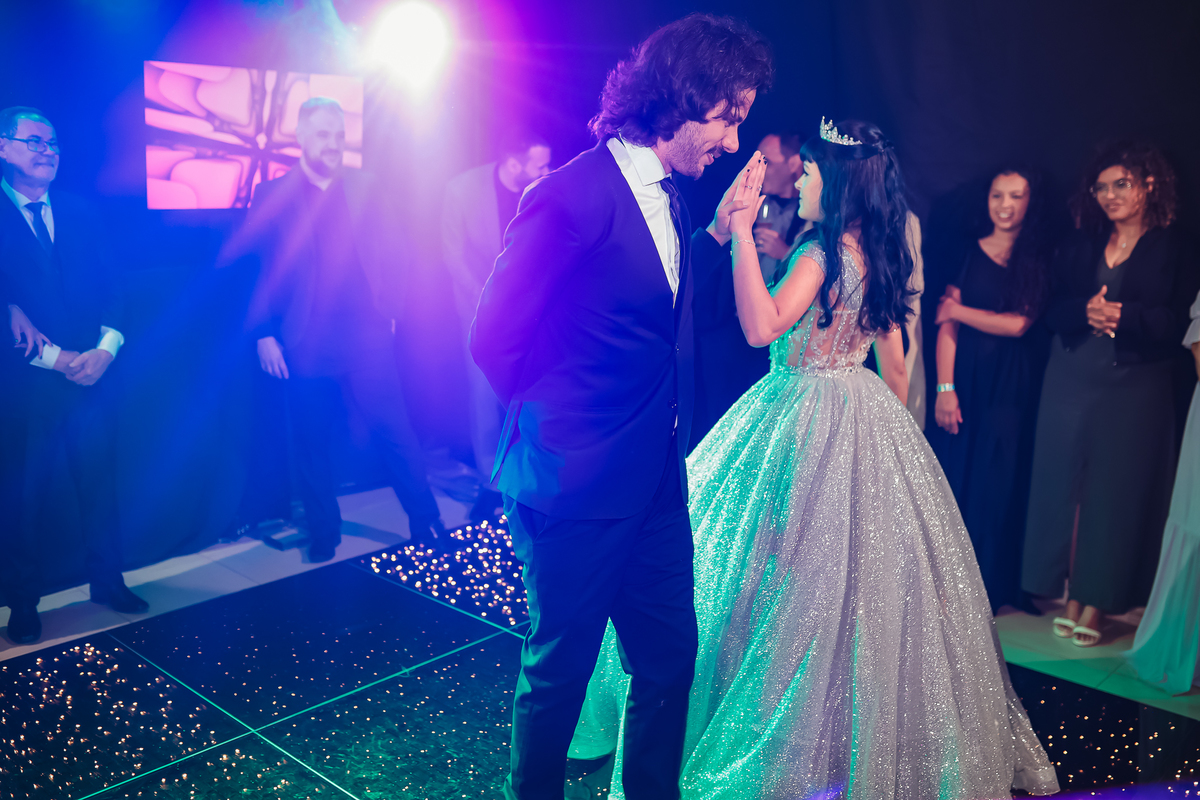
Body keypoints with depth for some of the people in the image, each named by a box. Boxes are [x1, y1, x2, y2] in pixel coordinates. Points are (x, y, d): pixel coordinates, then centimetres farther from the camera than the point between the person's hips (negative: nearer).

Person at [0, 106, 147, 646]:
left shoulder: (81, 213, 12)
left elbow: (111, 286, 8)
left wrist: (105, 348, -8)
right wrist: (55, 358, -13)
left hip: (93, 372, 4)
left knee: (99, 480, 9)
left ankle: (107, 581, 24)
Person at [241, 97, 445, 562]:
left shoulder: (360, 188, 9)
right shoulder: (271, 195, 4)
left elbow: (383, 253, 10)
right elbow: (253, 269, 3)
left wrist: (388, 311, 1)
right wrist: (264, 333, -3)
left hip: (367, 340, 1)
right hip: (306, 346, 0)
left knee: (396, 432, 0)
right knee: (312, 444, 7)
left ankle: (427, 524, 12)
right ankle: (323, 536, 22)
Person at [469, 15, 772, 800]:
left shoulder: (670, 195, 7)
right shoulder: (573, 195, -20)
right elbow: (498, 337, -17)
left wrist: (720, 230, 4)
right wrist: (558, 418, -4)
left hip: (658, 483, 8)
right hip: (578, 487, -8)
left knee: (671, 656, 18)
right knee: (561, 669, 12)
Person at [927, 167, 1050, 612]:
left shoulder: (1039, 261, 5)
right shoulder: (970, 253, 5)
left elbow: (1017, 324, -7)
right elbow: (946, 326, -1)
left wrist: (957, 309, -1)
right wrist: (945, 388, -9)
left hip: (1011, 387, 0)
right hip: (966, 379, 0)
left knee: (997, 485, 3)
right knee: (952, 476, 1)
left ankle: (987, 587, 16)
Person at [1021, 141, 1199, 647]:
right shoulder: (1081, 245, 13)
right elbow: (1051, 309, 6)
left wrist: (1122, 315, -19)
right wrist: (1086, 311, -14)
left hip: (1135, 388, -3)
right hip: (1071, 382, 3)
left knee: (1116, 492, 0)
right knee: (1066, 485, 3)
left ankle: (1097, 601, 8)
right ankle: (1069, 596, 13)